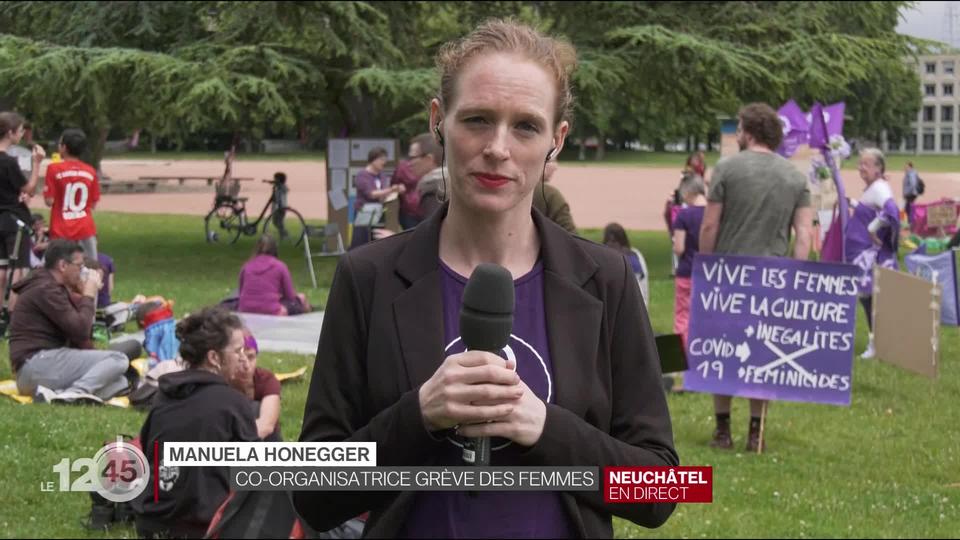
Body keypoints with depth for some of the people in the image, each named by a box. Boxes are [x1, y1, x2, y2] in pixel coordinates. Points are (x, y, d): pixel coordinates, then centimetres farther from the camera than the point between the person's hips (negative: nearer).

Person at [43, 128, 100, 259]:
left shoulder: (54, 169, -9)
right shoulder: (90, 172, 1)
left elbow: (49, 201, -8)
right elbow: (93, 203, 6)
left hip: (61, 231, -3)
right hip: (86, 229, 3)